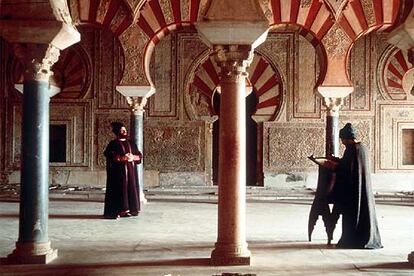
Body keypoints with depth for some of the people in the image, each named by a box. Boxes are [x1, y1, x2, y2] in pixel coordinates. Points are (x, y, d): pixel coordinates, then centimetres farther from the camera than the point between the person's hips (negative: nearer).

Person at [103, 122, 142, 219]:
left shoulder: (131, 143, 15)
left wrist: (133, 157, -9)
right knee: (120, 189, -8)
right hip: (118, 171, -5)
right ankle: (119, 210, -5)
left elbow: (139, 155, 12)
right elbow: (109, 156, -12)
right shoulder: (113, 144, 1)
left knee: (131, 188, 3)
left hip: (131, 171, 5)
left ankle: (130, 209, 8)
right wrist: (122, 158, -21)